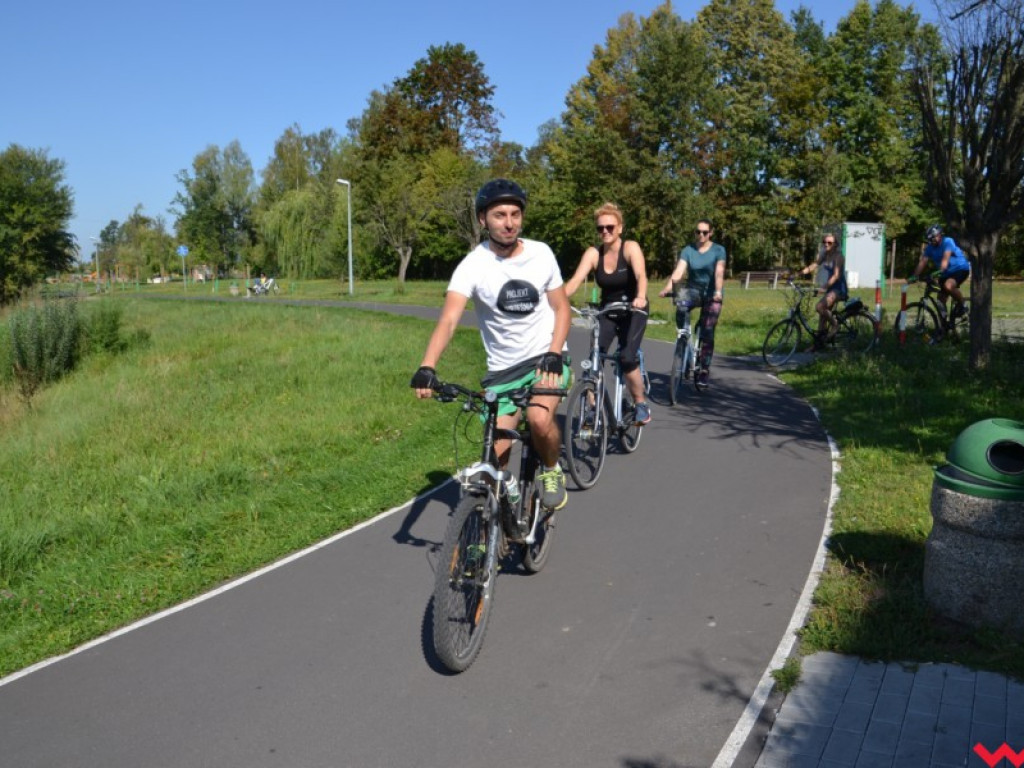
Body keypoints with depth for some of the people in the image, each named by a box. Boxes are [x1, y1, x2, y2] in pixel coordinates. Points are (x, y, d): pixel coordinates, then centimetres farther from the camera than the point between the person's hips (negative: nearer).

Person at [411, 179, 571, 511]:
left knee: (540, 418, -29)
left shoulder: (541, 253, -6)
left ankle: (551, 471, 2)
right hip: (502, 369, 1)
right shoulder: (472, 265, -13)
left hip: (545, 357, 0)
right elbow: (448, 320, -25)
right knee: (496, 455, -2)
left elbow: (561, 308, 1)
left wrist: (553, 355, -16)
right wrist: (426, 368, -41)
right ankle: (505, 491, 32)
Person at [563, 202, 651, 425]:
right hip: (607, 310, 3)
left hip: (633, 310, -3)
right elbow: (576, 280, -21)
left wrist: (640, 297, -54)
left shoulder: (630, 247, -16)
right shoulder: (593, 253, -8)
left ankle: (641, 404, 2)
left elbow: (641, 275, -33)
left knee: (627, 358, -21)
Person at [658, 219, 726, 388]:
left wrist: (718, 292, -38)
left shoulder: (718, 250, -6)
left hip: (711, 295, -2)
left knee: (707, 333, -10)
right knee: (680, 314, -27)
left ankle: (704, 371, -2)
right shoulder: (688, 250, -2)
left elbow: (719, 273, -20)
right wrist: (667, 288, -34)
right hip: (692, 291, 2)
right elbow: (678, 271, -16)